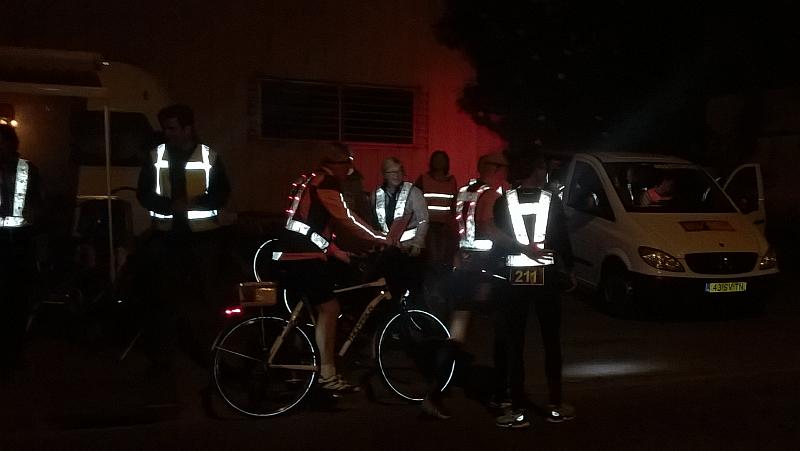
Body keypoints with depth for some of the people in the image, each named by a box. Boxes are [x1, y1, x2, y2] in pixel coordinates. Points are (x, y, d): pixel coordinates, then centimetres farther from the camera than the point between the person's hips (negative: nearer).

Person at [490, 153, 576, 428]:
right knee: (552, 342, 10)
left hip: (513, 278, 0)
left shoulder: (504, 200, 1)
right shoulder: (552, 200, -1)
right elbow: (562, 238, 0)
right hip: (545, 276, 0)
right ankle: (555, 406, 15)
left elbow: (496, 239, -2)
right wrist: (569, 270, 10)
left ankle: (518, 410, 4)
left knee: (513, 344, 4)